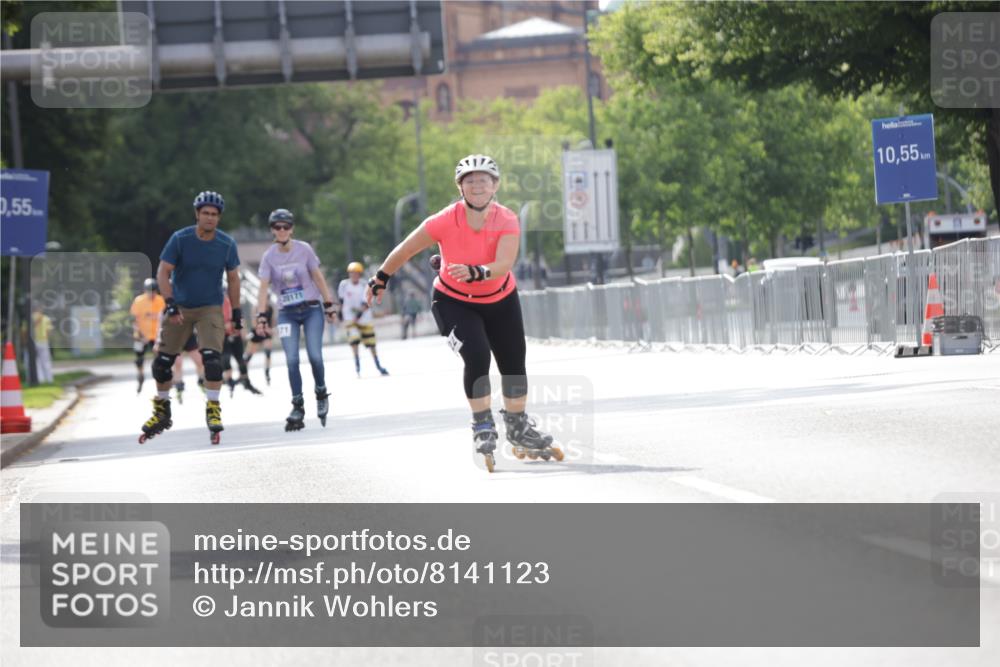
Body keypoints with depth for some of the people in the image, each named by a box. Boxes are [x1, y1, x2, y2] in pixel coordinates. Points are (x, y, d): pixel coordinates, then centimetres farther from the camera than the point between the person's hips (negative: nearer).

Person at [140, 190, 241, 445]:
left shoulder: (227, 244, -8)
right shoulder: (180, 239, -13)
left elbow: (233, 279, 4)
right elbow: (163, 273, -13)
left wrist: (237, 313, 4)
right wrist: (170, 304, -24)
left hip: (210, 309, 0)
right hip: (179, 307, 0)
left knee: (212, 357, -20)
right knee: (162, 361, 2)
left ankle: (213, 409, -7)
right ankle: (161, 411, 20)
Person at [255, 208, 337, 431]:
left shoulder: (304, 249, -4)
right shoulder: (269, 256, -2)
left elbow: (318, 277, 3)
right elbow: (263, 288, -7)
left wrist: (329, 305, 3)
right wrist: (261, 316, -16)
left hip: (311, 309, -1)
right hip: (287, 313, 1)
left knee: (314, 355, -12)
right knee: (292, 360, -8)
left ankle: (321, 394, 14)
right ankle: (298, 408, -2)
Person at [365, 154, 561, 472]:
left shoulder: (507, 221, -22)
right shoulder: (445, 221, -25)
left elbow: (504, 265, -36)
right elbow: (405, 250, -12)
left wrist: (477, 273, -54)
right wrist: (381, 278, -1)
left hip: (500, 301, 3)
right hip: (453, 301, -3)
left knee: (514, 365, 9)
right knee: (477, 358, -22)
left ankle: (518, 428, 32)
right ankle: (483, 428, -5)